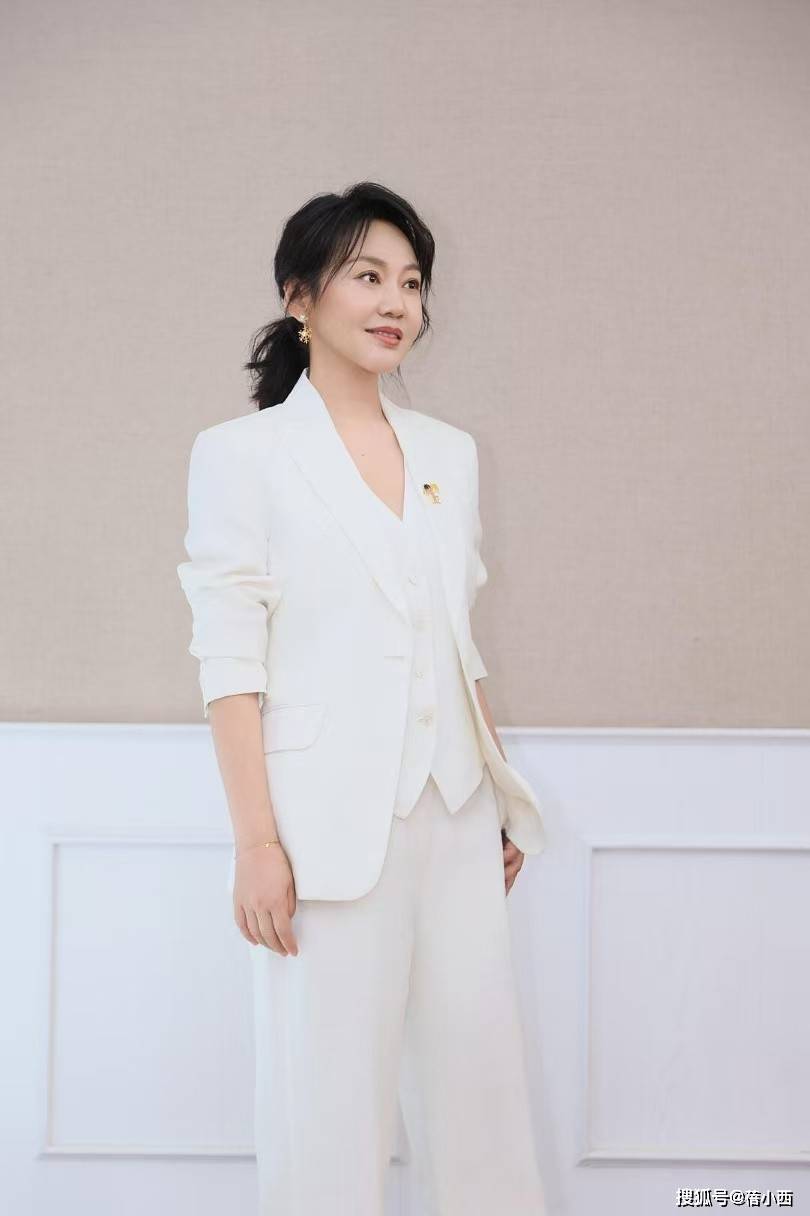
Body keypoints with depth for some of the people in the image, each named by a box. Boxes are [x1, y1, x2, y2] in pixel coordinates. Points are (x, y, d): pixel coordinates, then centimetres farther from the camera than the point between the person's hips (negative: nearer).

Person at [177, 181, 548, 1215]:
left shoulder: (448, 452, 12)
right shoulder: (243, 452, -2)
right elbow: (229, 662, -7)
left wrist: (503, 801, 14)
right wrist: (256, 841, -13)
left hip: (454, 815, 5)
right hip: (332, 822, -4)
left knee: (479, 1072, 9)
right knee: (329, 1092, 2)